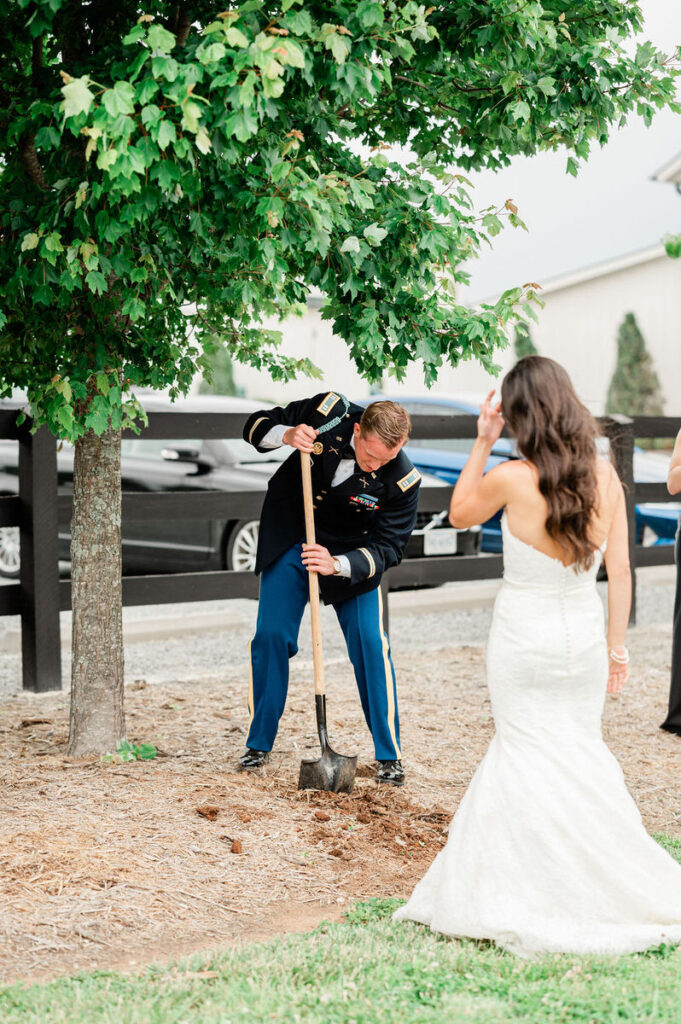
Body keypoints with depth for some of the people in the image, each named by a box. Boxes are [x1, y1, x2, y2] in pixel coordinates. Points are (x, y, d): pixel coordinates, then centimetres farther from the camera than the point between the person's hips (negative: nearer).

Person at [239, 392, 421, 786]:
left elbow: (388, 546, -22)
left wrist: (337, 564, -38)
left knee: (370, 644, -9)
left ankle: (390, 755, 4)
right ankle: (259, 744, 15)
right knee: (271, 636, -2)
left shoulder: (403, 480, -27)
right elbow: (255, 425, -12)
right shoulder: (329, 412, -24)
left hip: (352, 551, -1)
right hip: (290, 538, 1)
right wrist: (285, 435, -34)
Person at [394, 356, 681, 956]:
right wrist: (617, 645, 6)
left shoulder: (511, 479, -18)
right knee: (581, 751, 17)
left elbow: (460, 515, 2)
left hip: (523, 642, -4)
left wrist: (481, 444, -3)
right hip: (584, 633, 4)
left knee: (533, 757, 10)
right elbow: (620, 569, -3)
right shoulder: (605, 476, -7)